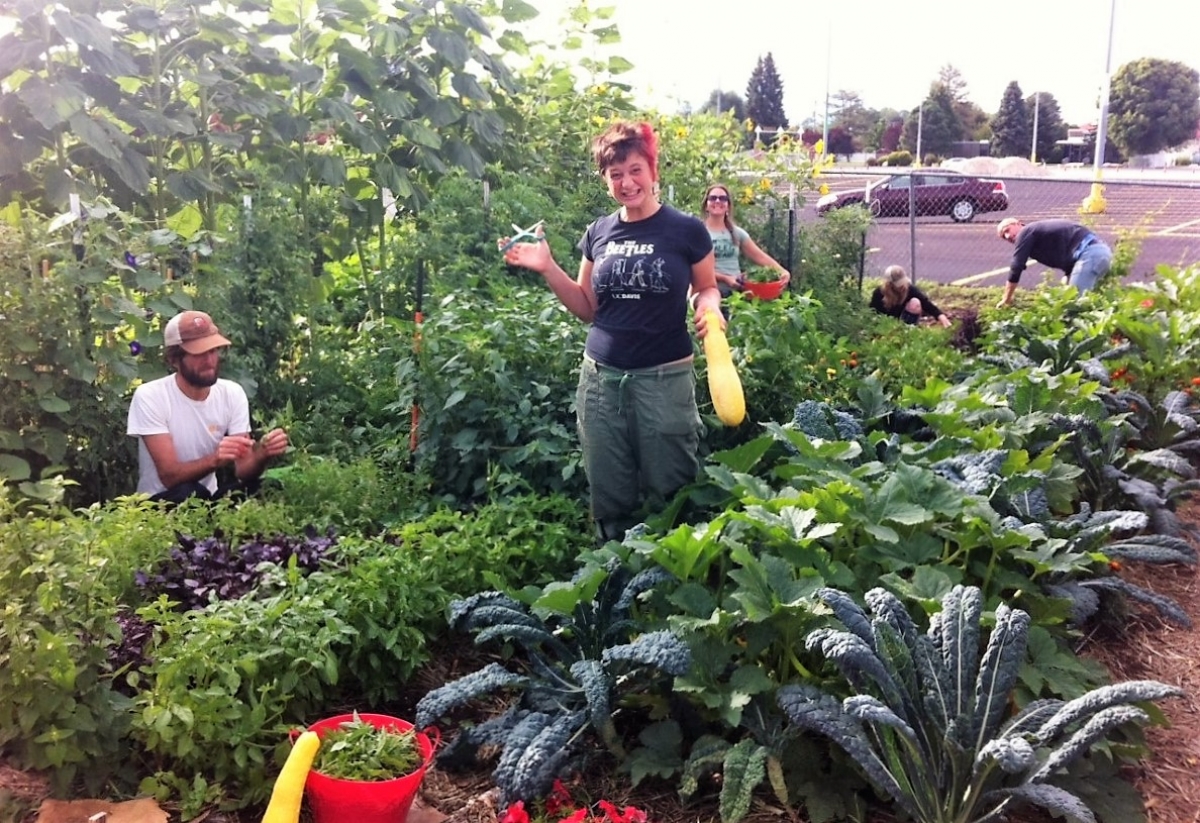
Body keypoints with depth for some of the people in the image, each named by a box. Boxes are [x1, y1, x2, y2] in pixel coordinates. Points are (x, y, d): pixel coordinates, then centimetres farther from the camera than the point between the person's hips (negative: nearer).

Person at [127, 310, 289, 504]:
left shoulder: (233, 393, -5)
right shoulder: (149, 396, -17)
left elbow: (243, 470, -10)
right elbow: (169, 476, -23)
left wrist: (262, 455, -33)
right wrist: (214, 460, -42)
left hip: (206, 499, 4)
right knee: (188, 493, -36)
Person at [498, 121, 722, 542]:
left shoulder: (686, 230, -5)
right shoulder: (599, 232, 6)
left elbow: (707, 289, 7)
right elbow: (588, 308, 12)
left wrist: (709, 306, -16)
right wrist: (547, 268, 0)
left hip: (664, 378, -4)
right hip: (601, 377, 4)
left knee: (667, 496, 7)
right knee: (609, 497, 13)